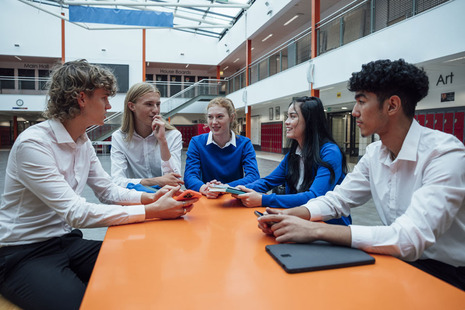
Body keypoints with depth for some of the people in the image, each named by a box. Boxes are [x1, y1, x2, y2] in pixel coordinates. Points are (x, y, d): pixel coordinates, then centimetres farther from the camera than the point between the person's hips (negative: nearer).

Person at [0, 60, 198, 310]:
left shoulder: (83, 142, 5)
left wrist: (149, 197, -11)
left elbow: (108, 190, 7)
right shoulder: (33, 144, -22)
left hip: (67, 241, 7)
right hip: (24, 254, -6)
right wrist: (152, 211, -31)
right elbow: (77, 213, -29)